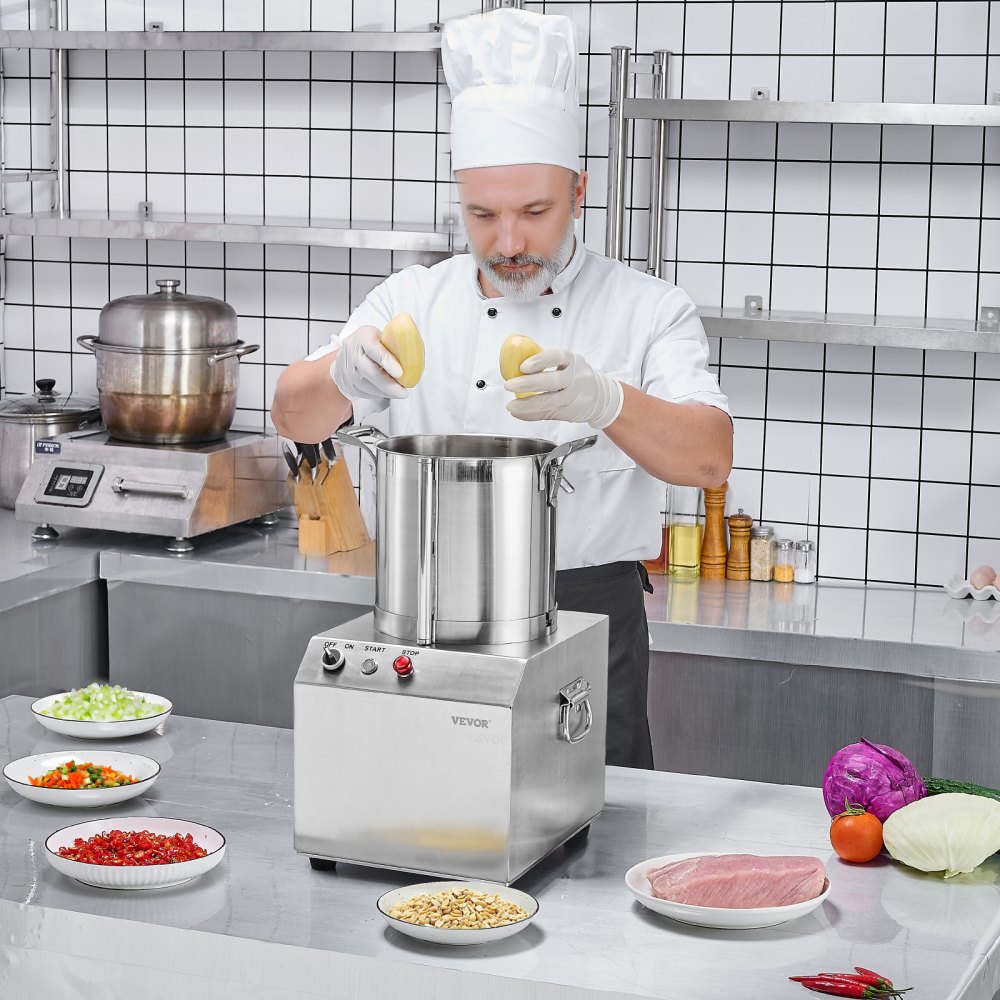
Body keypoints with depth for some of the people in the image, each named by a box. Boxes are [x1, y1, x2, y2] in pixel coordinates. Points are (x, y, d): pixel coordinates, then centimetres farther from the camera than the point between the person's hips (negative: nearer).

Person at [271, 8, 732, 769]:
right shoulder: (412, 303, 6)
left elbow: (710, 458, -16)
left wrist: (606, 402, -37)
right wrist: (343, 372, -28)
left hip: (589, 623, -2)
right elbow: (296, 419, -4)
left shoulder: (647, 311, -2)